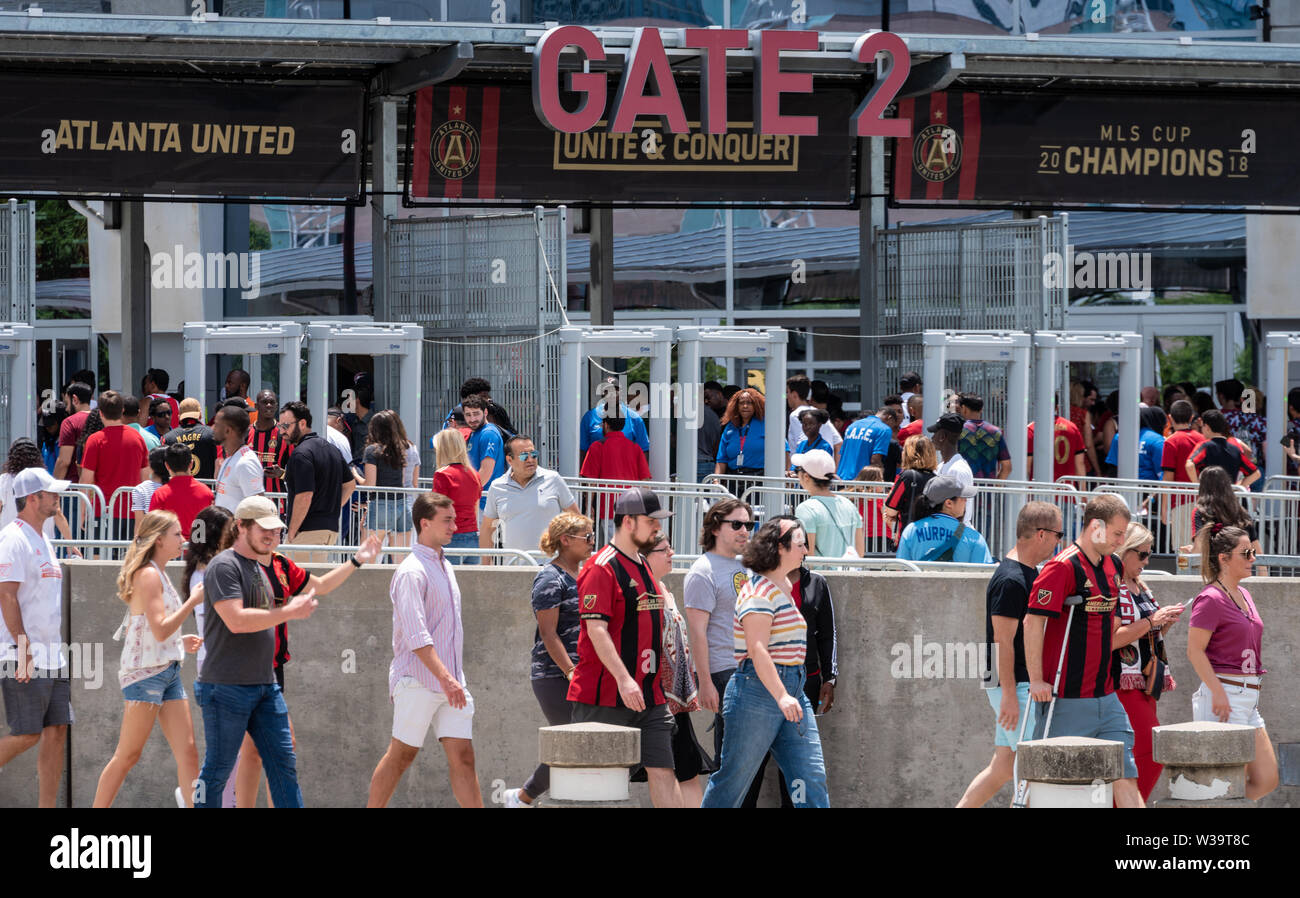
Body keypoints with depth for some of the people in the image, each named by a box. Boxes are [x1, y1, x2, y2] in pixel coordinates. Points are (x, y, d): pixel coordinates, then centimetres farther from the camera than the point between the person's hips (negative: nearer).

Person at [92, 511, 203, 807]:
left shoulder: (158, 575, 16)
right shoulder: (148, 575, -13)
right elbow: (160, 630, -21)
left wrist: (180, 641, 15)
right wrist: (193, 601, -17)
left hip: (168, 670, 9)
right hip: (145, 672, -9)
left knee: (187, 752, 0)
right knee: (128, 755, -3)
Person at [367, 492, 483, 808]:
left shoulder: (445, 567, 16)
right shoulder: (412, 572, -13)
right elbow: (416, 635, -23)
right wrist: (444, 677, -30)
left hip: (451, 684, 8)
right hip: (417, 682, -8)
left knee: (463, 757, -1)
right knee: (402, 755, 1)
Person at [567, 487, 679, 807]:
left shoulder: (643, 565, 16)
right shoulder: (601, 568, -12)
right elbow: (596, 629, -20)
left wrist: (657, 682, 20)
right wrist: (623, 679, -28)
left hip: (649, 694, 8)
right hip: (605, 696, -8)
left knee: (662, 769, 1)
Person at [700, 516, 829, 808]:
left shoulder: (784, 587, 16)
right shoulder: (759, 591, -12)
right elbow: (757, 649, -21)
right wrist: (781, 695, -29)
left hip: (792, 690, 9)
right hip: (758, 690, -9)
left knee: (812, 777, -1)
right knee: (734, 778, -1)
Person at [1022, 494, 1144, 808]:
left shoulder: (1113, 565, 12)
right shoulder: (1063, 567, -14)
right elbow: (1032, 622, -18)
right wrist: (1037, 680, -20)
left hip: (1105, 696, 8)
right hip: (1066, 698, -8)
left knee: (1125, 774, 3)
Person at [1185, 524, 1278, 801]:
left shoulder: (1243, 595, 15)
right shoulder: (1210, 599, -12)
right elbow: (1195, 651, -16)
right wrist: (1218, 692, -22)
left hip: (1247, 699, 9)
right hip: (1224, 697, -9)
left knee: (1267, 780, 5)